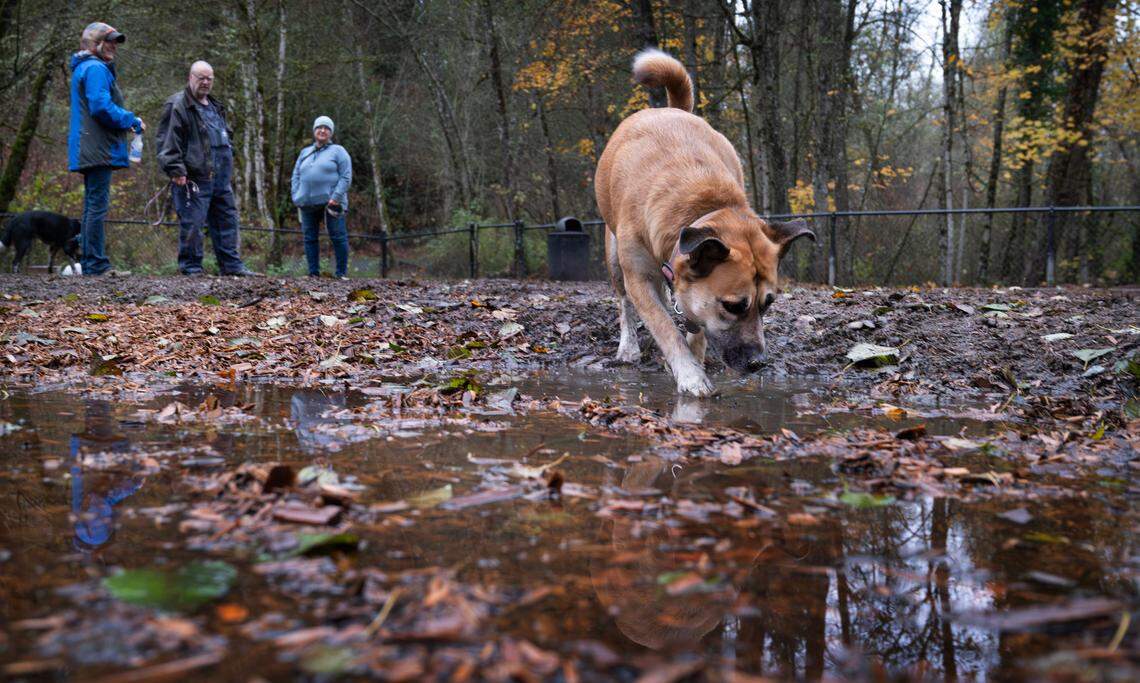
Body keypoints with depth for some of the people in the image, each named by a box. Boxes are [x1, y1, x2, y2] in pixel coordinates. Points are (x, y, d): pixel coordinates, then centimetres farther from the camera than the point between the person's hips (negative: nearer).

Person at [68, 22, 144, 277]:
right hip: (98, 148, -11)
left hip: (90, 150, 11)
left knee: (93, 205, 12)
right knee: (98, 205, -10)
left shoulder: (85, 68, 23)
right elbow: (101, 106, -20)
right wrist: (132, 121, -8)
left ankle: (89, 263, 15)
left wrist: (127, 120, 14)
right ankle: (96, 263, -10)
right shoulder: (96, 68, -10)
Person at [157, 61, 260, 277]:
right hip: (193, 177, -8)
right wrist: (176, 170, -20)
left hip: (220, 178, 8)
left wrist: (227, 162, 27)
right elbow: (168, 141, -13)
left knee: (227, 218, 10)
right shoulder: (178, 105, -6)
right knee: (192, 222, -5)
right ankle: (191, 267, 3)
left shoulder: (215, 107, 21)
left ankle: (231, 265, 16)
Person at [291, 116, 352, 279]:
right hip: (308, 203, 4)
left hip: (330, 202, -4)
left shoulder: (338, 151, 5)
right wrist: (296, 198, 3)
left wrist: (335, 198, -14)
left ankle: (342, 273, 0)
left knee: (338, 237, -6)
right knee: (309, 238, 3)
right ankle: (313, 272, 8)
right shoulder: (305, 152, 19)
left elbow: (346, 177, -4)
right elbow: (296, 176, 18)